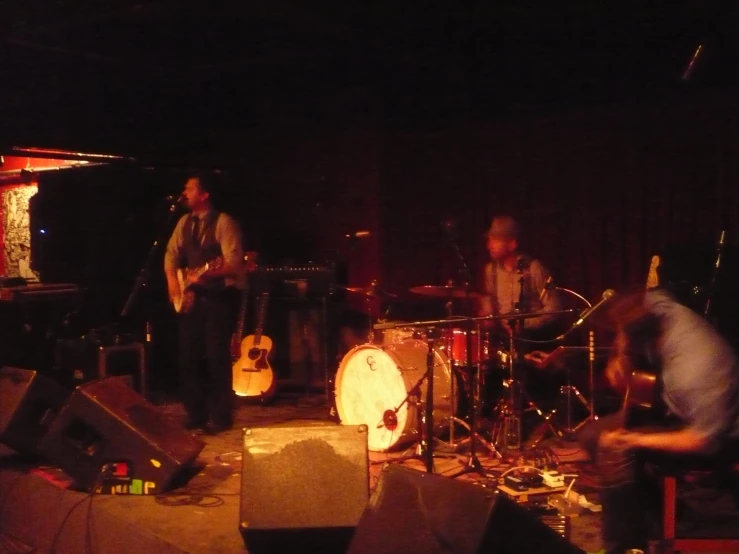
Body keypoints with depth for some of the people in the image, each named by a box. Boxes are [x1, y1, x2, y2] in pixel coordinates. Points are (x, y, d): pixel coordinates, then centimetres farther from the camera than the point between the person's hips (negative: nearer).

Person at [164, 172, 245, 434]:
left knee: (216, 356, -7)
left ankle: (220, 416, 2)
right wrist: (172, 279, -2)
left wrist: (207, 273, -32)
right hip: (192, 297, 7)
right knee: (188, 357, 7)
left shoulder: (224, 222, -11)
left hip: (220, 296, -7)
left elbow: (233, 263, -18)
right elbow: (172, 252, 15)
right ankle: (196, 414, 17)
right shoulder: (184, 222, 12)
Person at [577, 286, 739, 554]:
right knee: (592, 435, 3)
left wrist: (635, 440, -28)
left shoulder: (696, 370, -39)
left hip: (716, 432, -9)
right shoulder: (660, 307, -18)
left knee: (614, 450, -26)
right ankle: (651, 504, 18)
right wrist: (620, 360, -11)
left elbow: (706, 440, -32)